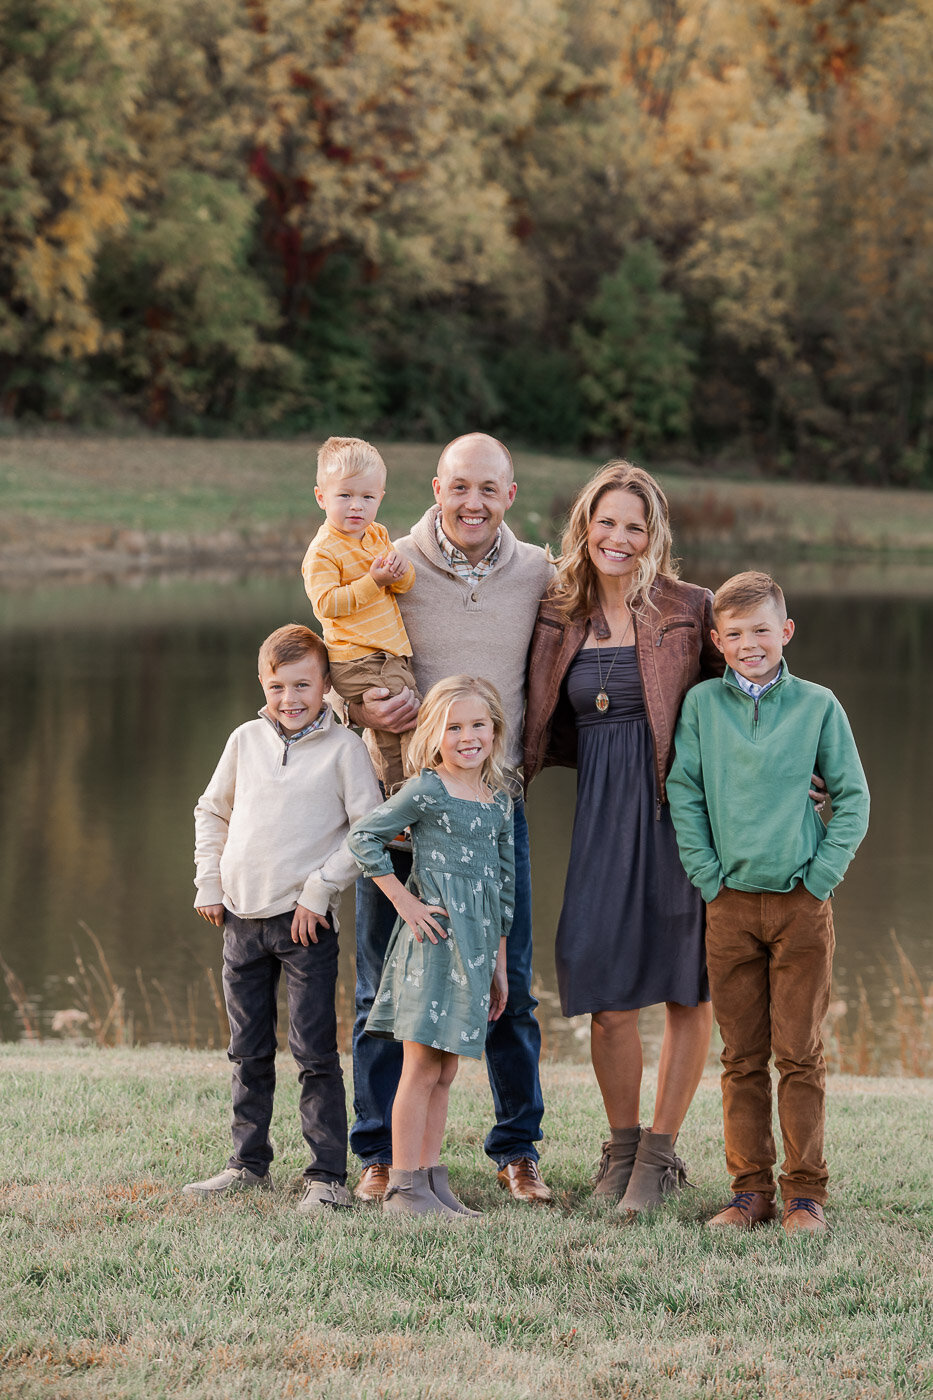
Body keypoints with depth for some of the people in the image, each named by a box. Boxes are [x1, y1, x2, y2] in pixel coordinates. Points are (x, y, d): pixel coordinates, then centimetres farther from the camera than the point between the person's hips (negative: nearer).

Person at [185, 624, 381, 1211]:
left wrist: (320, 889, -12)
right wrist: (209, 883, 12)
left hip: (305, 920, -5)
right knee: (249, 1052, 13)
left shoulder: (344, 747, -4)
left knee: (315, 1052, -5)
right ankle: (249, 1165, 23)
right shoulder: (246, 740, 9)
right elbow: (212, 811, 21)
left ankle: (329, 1174, -2)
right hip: (242, 919, 5)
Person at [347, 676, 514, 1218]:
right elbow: (364, 836, -9)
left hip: (476, 946, 6)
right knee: (422, 1068, -5)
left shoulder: (500, 800, 12)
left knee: (445, 1071, 10)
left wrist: (499, 963, 18)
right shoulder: (427, 792, -8)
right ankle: (403, 1186, -1)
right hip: (433, 937, -6)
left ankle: (433, 1179, 15)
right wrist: (404, 901, -11)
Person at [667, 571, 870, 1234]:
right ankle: (750, 1188, 11)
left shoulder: (818, 705, 2)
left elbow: (853, 798, 5)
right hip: (730, 904, 1)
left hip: (802, 904, -1)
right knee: (742, 1056, 5)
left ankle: (805, 1191, 5)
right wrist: (708, 875, -1)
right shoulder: (702, 705, 5)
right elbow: (684, 794, 6)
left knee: (799, 1053, -1)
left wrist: (821, 875, -3)